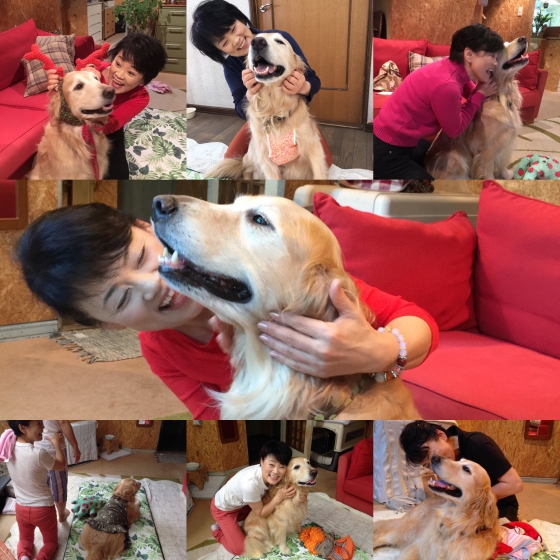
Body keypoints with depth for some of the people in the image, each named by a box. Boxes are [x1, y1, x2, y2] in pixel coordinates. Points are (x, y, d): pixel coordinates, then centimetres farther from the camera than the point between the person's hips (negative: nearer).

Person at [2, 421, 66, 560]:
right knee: (51, 541, 21)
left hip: (21, 508, 5)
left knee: (25, 539, 29)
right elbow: (61, 465, -11)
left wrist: (50, 442, 9)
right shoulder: (39, 454, -32)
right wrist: (57, 444, 1)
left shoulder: (10, 448, -14)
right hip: (43, 509, -5)